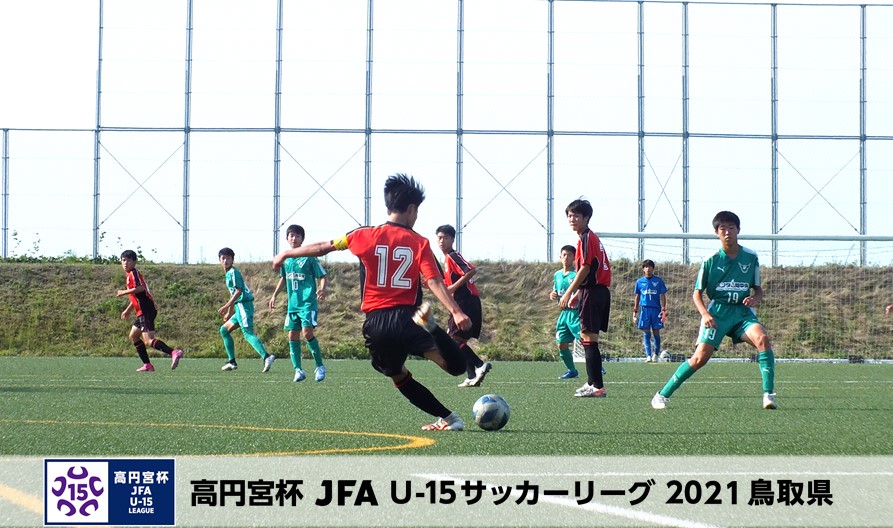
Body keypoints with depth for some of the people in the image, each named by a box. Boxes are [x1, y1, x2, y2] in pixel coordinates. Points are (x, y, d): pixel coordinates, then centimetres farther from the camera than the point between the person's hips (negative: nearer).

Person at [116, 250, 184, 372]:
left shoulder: (134, 273, -7)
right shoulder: (131, 275, 22)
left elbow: (140, 288, -25)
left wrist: (124, 292, -14)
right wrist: (128, 310, 34)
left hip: (146, 311, -10)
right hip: (142, 312, 10)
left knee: (148, 341, -19)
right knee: (133, 336, 18)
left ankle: (173, 352, -37)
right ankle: (147, 365, 16)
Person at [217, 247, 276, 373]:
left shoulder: (233, 272, -7)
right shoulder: (228, 273, 22)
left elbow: (239, 291, -17)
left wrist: (226, 306, -20)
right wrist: (229, 311, 34)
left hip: (244, 305, -10)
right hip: (240, 307, 10)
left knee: (248, 333, -22)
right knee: (224, 330, 17)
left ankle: (266, 357, -39)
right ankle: (232, 362, 16)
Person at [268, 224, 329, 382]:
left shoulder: (309, 257, -5)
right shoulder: (285, 258, 11)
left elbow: (323, 276, -5)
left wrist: (322, 288, -24)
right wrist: (274, 295, 21)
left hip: (308, 302, -6)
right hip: (292, 303, 6)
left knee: (307, 332, -17)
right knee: (293, 335, 2)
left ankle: (320, 367, -4)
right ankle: (298, 370, 9)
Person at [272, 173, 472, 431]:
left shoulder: (365, 236, 6)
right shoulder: (419, 243, 2)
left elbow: (323, 247, 16)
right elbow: (434, 281, -12)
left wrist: (287, 253, 30)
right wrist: (455, 312, -18)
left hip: (376, 323, 3)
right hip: (405, 318, -3)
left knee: (399, 377, 24)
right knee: (456, 366, -12)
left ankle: (448, 418, 12)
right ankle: (426, 322, -36)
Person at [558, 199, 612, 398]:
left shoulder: (586, 238, -11)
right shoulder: (591, 237, 19)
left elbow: (585, 269, -17)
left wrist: (569, 293, -16)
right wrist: (577, 294, 24)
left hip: (592, 292, -10)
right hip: (600, 291, 10)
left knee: (589, 338, -11)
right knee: (587, 338, 16)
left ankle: (597, 387, -14)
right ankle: (592, 382, 23)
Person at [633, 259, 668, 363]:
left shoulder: (658, 281, 3)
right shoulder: (640, 282, 8)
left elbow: (663, 296, 4)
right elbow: (637, 297, 14)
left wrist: (663, 310, -5)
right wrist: (635, 311, 10)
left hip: (656, 309, -1)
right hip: (644, 309, 1)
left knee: (656, 332, 1)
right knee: (646, 333, -5)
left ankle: (656, 355, 12)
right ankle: (648, 356, -7)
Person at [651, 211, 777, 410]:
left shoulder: (751, 258, 4)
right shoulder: (711, 261, -1)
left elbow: (758, 288, 15)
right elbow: (697, 293, 5)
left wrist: (755, 299, -9)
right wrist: (705, 314, -13)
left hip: (743, 311, 2)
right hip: (717, 312, -2)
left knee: (762, 339, -28)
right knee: (701, 357, -13)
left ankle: (768, 394, -26)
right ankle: (662, 395, 1)